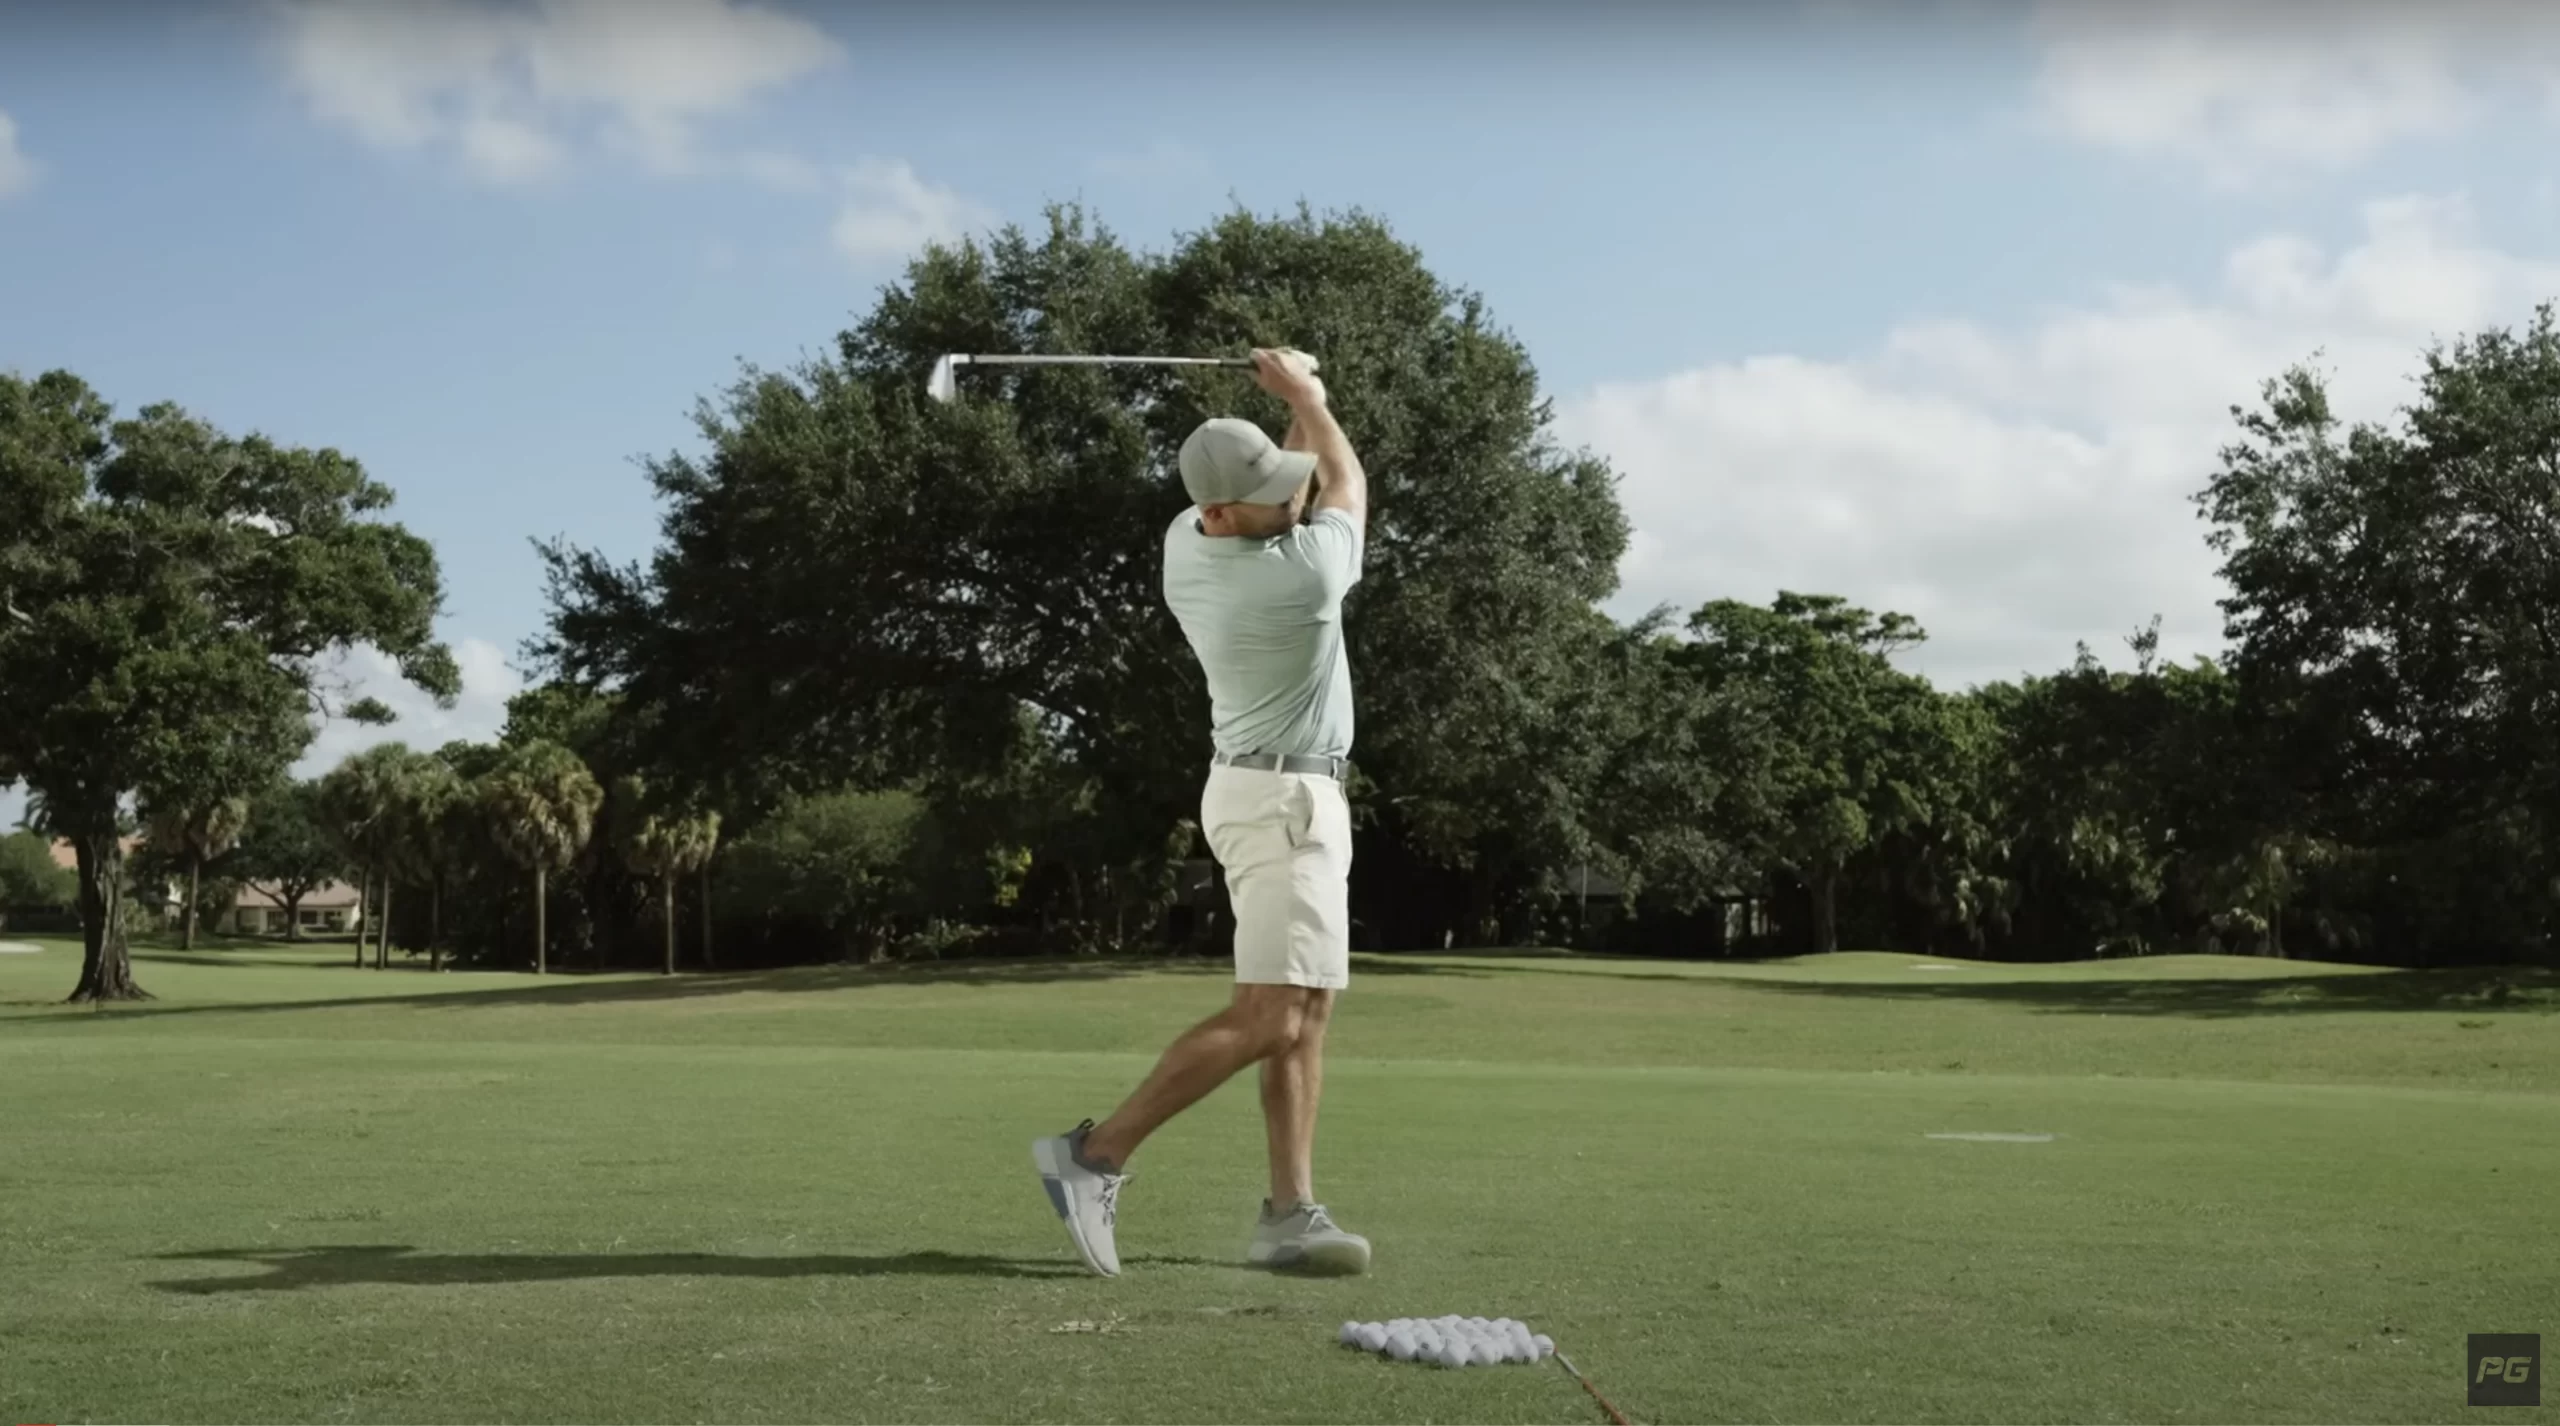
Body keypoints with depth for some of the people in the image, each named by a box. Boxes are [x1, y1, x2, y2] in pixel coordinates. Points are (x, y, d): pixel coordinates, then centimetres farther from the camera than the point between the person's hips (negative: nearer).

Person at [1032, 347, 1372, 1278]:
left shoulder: (1183, 544, -1)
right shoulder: (1305, 575, -23)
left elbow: (1307, 480, 23)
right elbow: (1349, 487, 0)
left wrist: (1300, 411, 11)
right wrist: (1307, 397, 14)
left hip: (1278, 796, 9)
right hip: (1283, 803, -9)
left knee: (1307, 1014, 6)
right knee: (1267, 1018, -14)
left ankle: (1290, 1214, 2)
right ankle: (1096, 1154, -13)